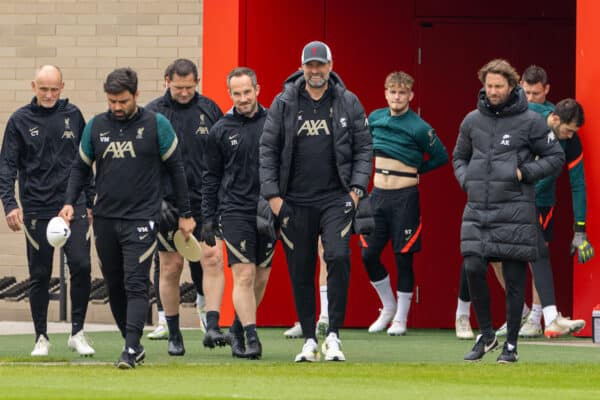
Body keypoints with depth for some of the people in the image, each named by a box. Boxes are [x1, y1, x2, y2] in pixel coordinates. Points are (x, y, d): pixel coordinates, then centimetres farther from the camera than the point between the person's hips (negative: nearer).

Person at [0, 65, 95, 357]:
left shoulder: (73, 115, 8)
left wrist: (90, 200, 14)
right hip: (36, 210, -1)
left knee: (81, 266, -11)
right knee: (39, 276, 3)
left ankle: (77, 332, 1)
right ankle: (41, 338, 14)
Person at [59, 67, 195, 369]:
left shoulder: (156, 125, -2)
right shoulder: (96, 126, 7)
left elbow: (176, 169, 4)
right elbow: (81, 167, 16)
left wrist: (185, 214, 4)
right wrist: (69, 202, 1)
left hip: (141, 219, -4)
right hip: (104, 219, 4)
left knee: (136, 285, -13)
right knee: (114, 286, 8)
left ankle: (131, 349, -19)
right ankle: (132, 342, 20)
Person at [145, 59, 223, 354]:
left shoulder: (209, 110, 6)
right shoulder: (153, 113, 1)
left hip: (204, 201, 1)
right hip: (166, 202, -1)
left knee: (210, 261, -10)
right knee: (170, 266, 2)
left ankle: (210, 321, 0)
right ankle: (173, 334, 10)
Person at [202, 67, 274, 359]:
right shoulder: (221, 131, 4)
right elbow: (211, 177, 9)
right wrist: (208, 218, 4)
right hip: (235, 211, -2)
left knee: (261, 277, 6)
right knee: (244, 276, -12)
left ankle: (237, 329, 22)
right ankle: (250, 336, -14)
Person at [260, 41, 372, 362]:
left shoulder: (348, 103, 6)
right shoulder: (283, 104, 5)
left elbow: (363, 148, 9)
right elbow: (268, 149, 6)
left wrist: (356, 188, -2)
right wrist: (272, 194, -1)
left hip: (336, 199, -1)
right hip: (295, 202, 1)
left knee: (338, 257, -18)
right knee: (300, 272, 4)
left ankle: (333, 335, -11)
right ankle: (309, 339, 14)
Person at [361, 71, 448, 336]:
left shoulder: (419, 128, -9)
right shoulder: (375, 118, 5)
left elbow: (441, 157, 1)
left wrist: (415, 171, 4)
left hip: (404, 196, -5)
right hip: (378, 194, 5)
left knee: (404, 257, -1)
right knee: (368, 255, 3)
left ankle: (401, 318, 9)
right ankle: (388, 307, 22)